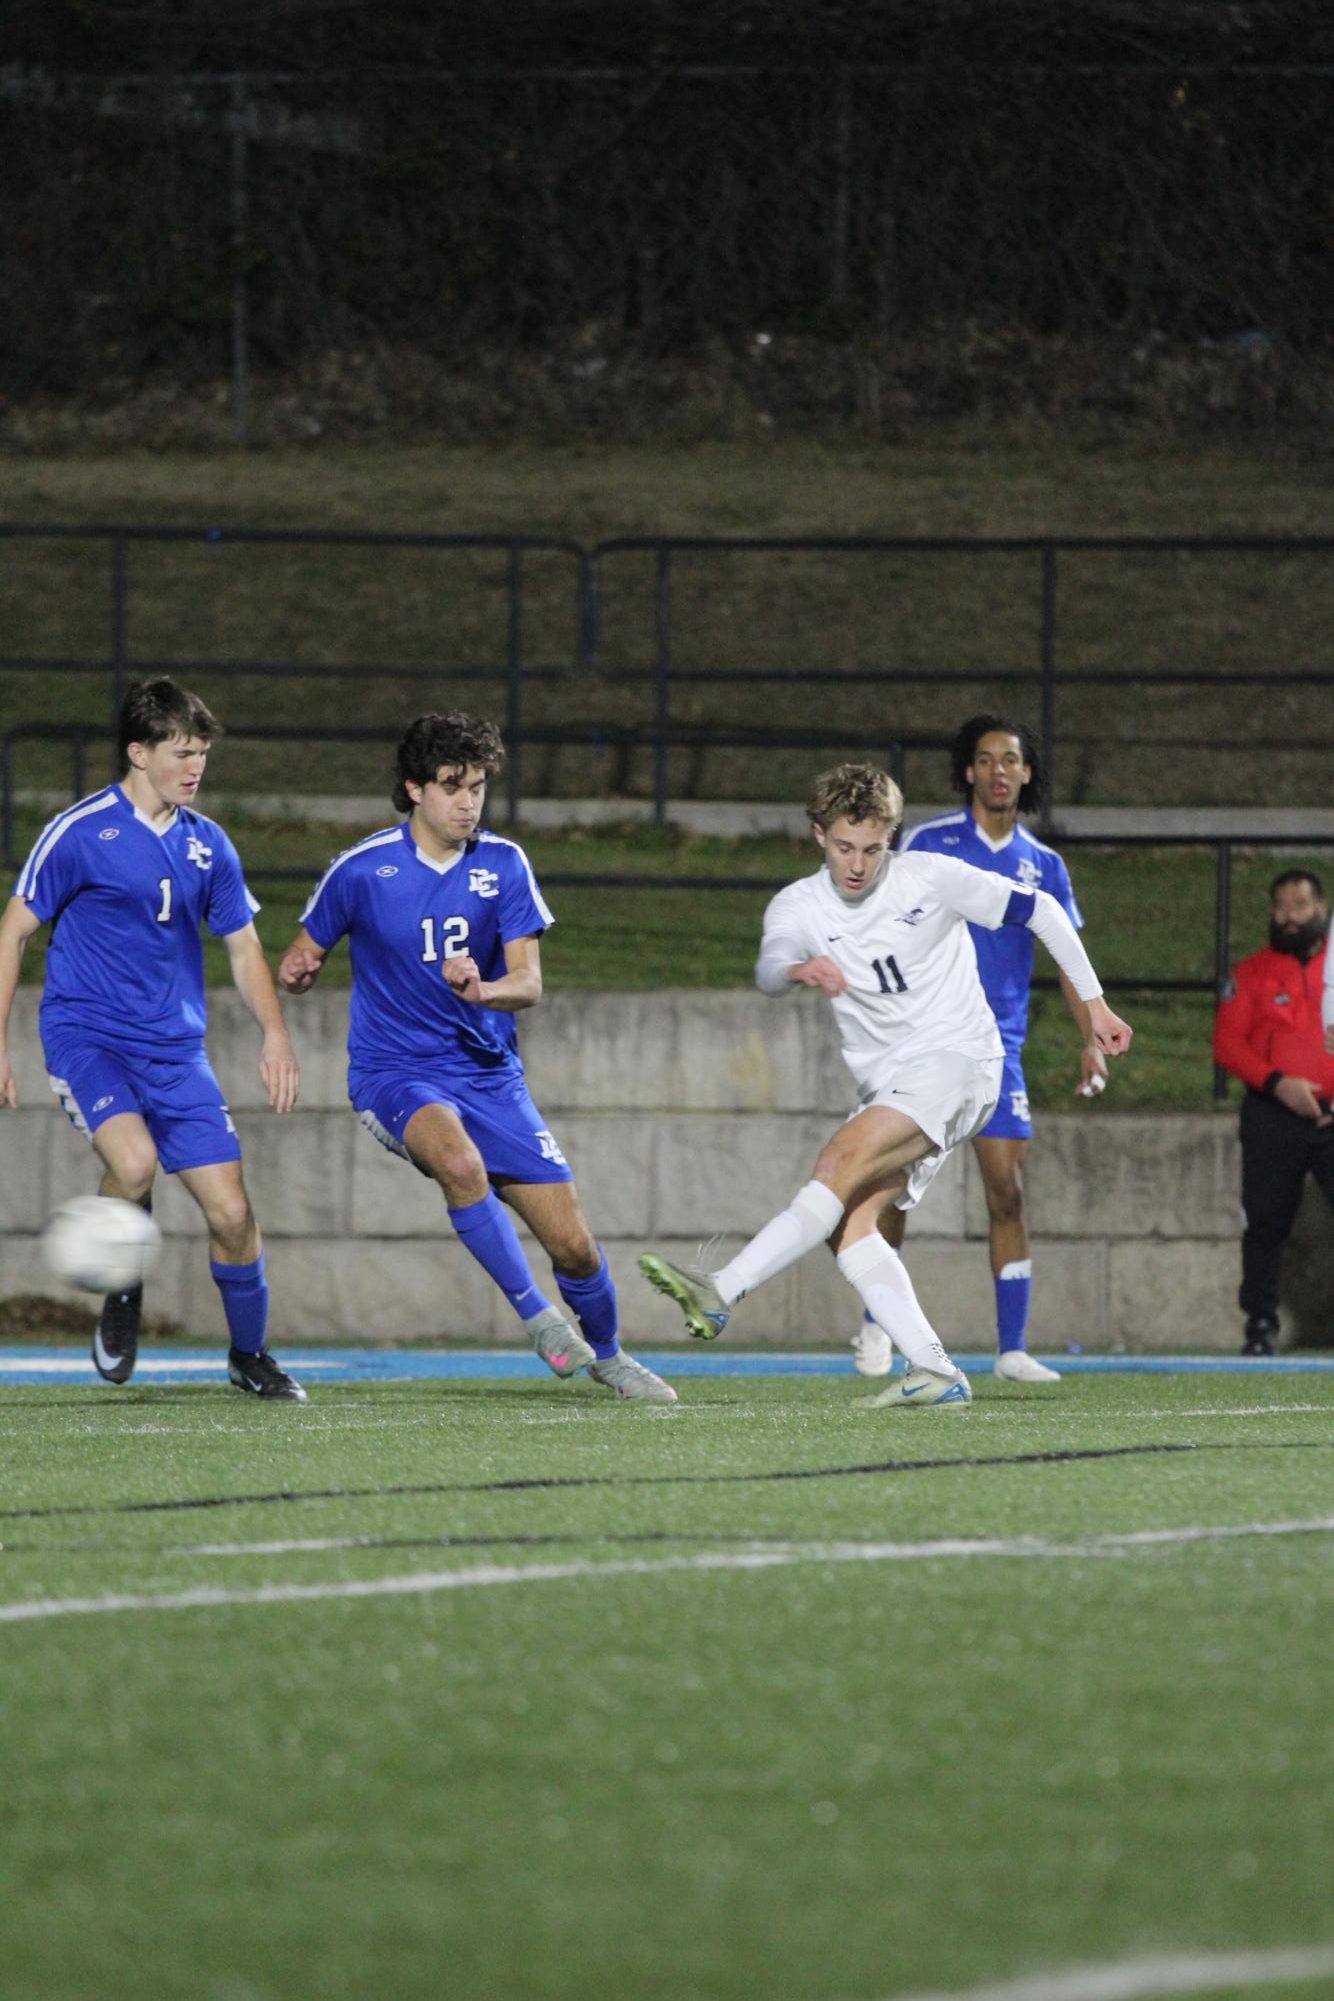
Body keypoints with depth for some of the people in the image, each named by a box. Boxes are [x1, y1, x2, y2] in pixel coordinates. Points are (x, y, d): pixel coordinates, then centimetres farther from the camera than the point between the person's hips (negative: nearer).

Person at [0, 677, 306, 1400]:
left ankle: (249, 1356, 20)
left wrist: (274, 1033, -1)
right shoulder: (79, 832, -7)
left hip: (175, 1051, 4)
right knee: (133, 1162, -31)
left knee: (230, 1210, -2)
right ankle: (121, 1293, -2)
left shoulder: (208, 845, 7)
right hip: (87, 1036, -4)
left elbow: (243, 947, 16)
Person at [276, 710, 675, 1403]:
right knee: (460, 1161, -37)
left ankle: (607, 1354, 30)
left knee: (572, 1243, 0)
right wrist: (296, 971, -19)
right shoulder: (361, 870, -8)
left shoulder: (503, 864, -2)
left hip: (488, 1072, 3)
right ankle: (535, 1314, -21)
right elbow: (302, 957, 5)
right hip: (394, 1073, -3)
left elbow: (528, 983, -8)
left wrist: (484, 990, -30)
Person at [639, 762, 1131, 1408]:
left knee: (842, 1159, -26)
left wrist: (1094, 1004, 6)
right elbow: (767, 971, -20)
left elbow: (1040, 911, 6)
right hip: (885, 1084, 6)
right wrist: (799, 969, -45)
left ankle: (721, 1293, -35)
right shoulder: (798, 907, 2)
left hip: (955, 1060, -6)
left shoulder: (931, 879, -4)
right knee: (848, 1222, -13)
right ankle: (934, 1373, -16)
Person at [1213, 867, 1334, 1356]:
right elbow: (1227, 1043, -1)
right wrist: (1277, 1083, -15)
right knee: (1266, 1224, 4)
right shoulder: (1252, 973, 7)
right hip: (1273, 1121, 0)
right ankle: (1261, 1325, 13)